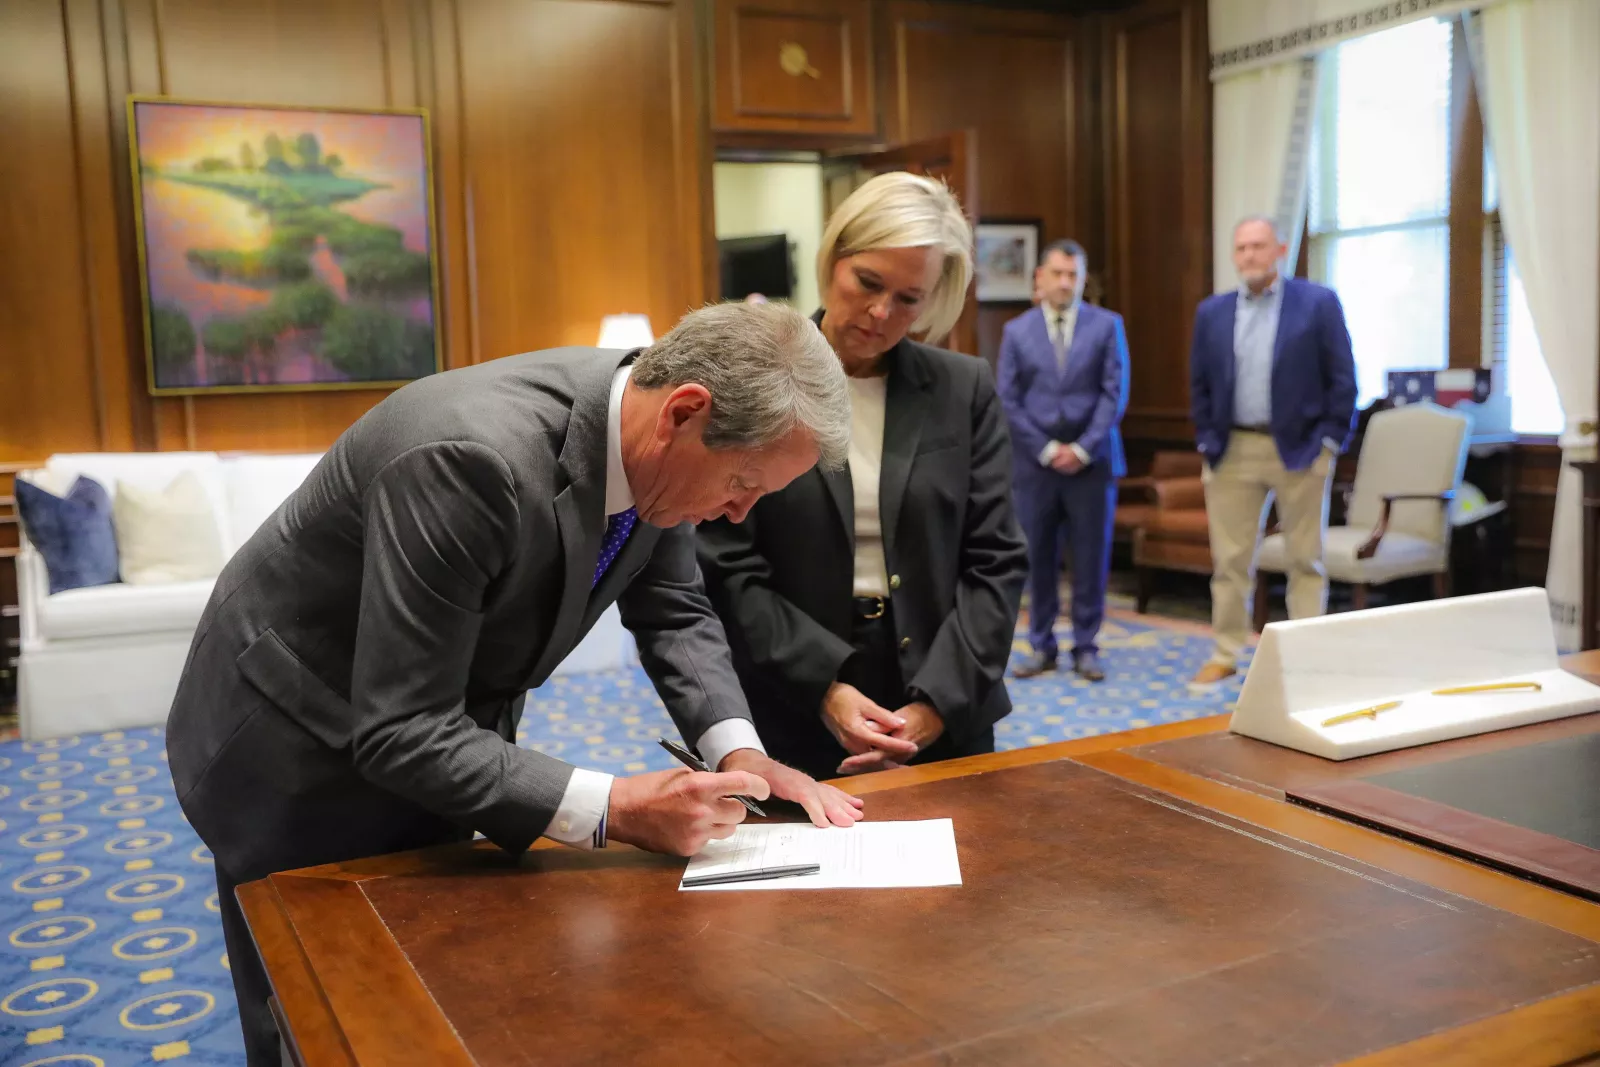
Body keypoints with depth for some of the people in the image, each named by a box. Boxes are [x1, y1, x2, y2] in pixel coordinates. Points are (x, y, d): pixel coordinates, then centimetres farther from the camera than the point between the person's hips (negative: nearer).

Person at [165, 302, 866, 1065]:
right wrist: (615, 810, -35)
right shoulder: (473, 459, -38)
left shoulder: (651, 439, -14)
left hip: (431, 739, 7)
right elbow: (399, 733, -34)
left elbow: (673, 612, 1)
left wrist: (739, 753, -14)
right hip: (304, 757, -6)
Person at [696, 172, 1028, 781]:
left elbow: (995, 561, 0)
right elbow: (728, 569, -7)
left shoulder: (966, 390, 2)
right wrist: (826, 689, -16)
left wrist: (936, 706, -10)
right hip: (795, 721, -2)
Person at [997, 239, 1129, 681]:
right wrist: (1046, 449, -7)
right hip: (1036, 461, 1)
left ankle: (1086, 646, 13)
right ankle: (1041, 646, 14)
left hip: (1091, 459, 0)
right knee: (1038, 557, 4)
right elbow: (1008, 400, 1)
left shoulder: (1107, 325, 3)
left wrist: (1083, 448, -9)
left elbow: (1115, 393, -2)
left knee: (1091, 557, 2)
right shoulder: (1016, 331, 5)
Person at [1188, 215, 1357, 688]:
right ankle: (1225, 655, 18)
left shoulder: (1318, 303, -3)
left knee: (1306, 559, 7)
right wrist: (1208, 441, 4)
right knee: (1230, 559, 7)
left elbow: (1341, 378, -3)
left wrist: (1331, 440, -8)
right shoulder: (1212, 311, 6)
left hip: (1300, 448, -3)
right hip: (1232, 450, 3)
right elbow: (1199, 383, 11)